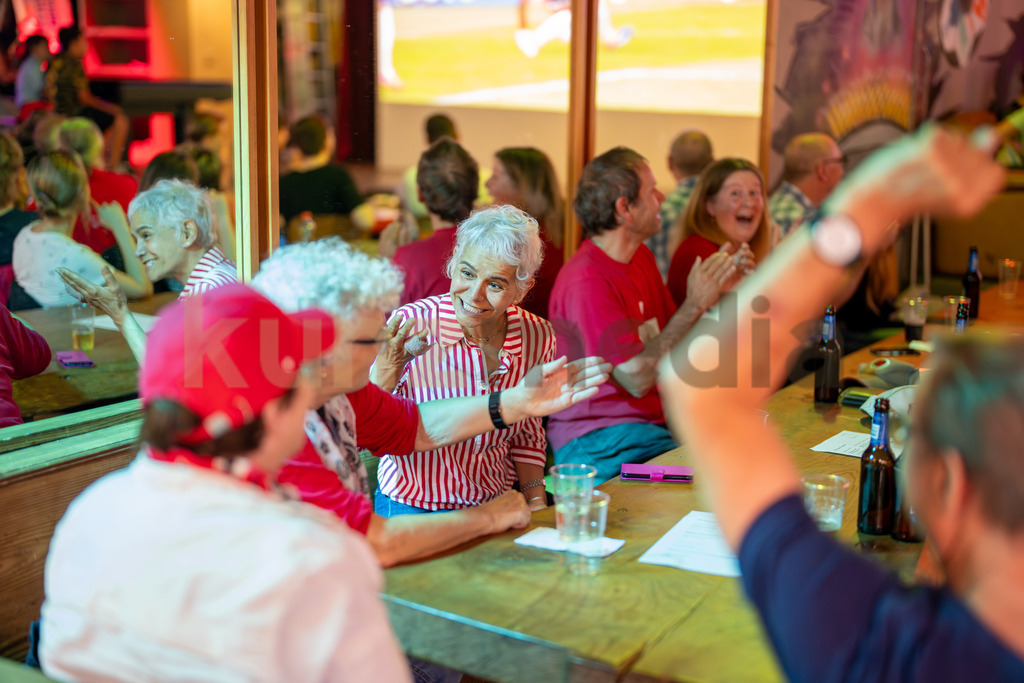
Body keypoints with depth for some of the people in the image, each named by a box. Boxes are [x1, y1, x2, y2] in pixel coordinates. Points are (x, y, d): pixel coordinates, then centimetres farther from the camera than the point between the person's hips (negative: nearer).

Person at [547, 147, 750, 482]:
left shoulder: (641, 256, 11)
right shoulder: (586, 281, -19)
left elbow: (671, 339, 15)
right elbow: (637, 378, -22)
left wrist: (718, 288, 4)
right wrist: (697, 303, -18)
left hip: (656, 421, 9)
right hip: (598, 442, -9)